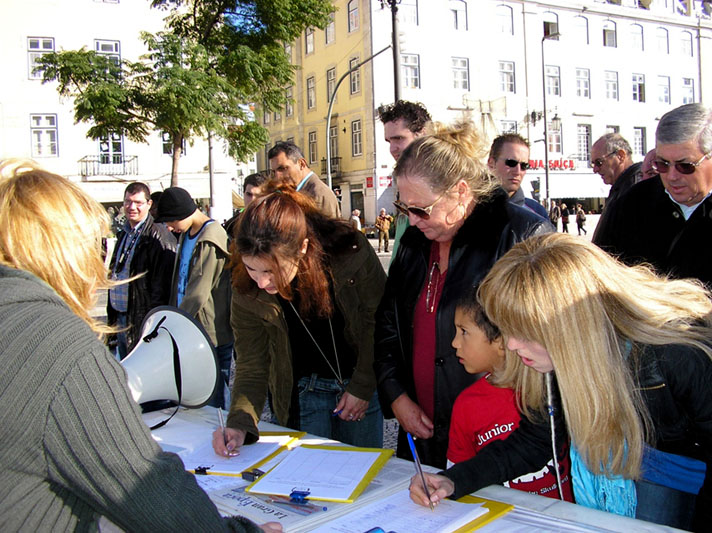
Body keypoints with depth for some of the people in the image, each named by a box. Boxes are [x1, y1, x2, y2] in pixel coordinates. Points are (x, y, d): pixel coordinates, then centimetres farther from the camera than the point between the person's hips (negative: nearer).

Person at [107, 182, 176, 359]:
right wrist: (112, 316, 17)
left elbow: (161, 285, -17)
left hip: (141, 324, -8)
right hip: (120, 318, 8)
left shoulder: (159, 237, -13)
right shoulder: (124, 234, 14)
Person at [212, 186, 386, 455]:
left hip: (362, 385, 0)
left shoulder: (351, 253, -25)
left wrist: (363, 386, -9)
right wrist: (240, 422, -26)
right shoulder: (247, 291, -18)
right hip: (303, 392, 1)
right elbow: (252, 365, -11)